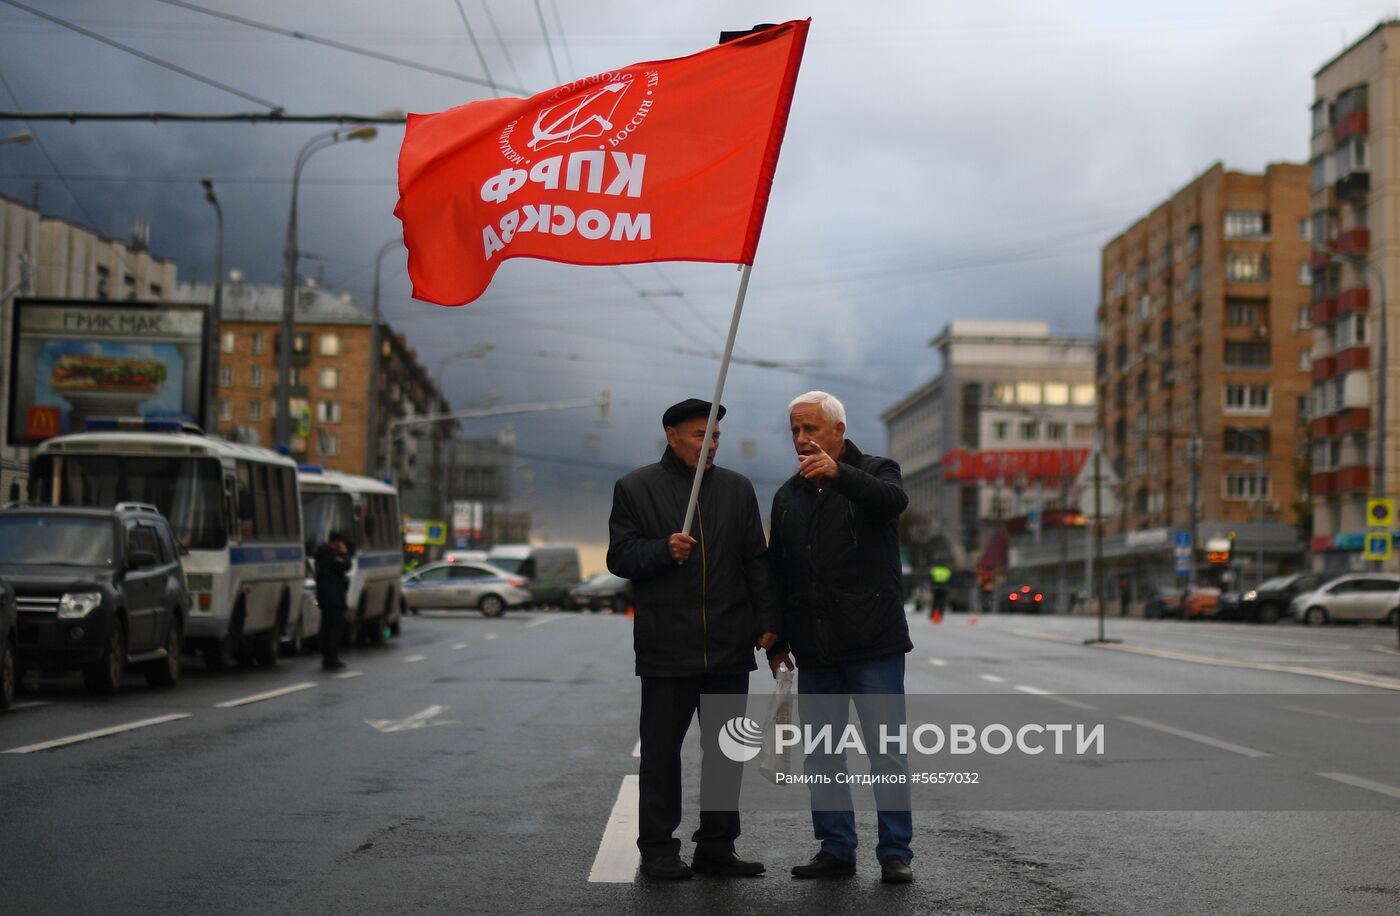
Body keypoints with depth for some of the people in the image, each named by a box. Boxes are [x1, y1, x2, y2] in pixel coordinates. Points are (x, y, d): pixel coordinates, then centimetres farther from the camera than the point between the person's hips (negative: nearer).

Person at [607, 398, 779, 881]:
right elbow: (619, 556, -1)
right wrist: (664, 549, -19)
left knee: (726, 750, 8)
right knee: (661, 751, 3)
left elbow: (757, 562, 10)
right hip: (666, 649, -3)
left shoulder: (737, 489, 11)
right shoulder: (636, 489, 2)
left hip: (729, 648, 3)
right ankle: (658, 849, 12)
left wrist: (767, 622, 3)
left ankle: (717, 847, 17)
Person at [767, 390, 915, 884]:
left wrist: (839, 474, -42)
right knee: (822, 753, 8)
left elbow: (894, 500, -26)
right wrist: (777, 643, 11)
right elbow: (776, 574, 17)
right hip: (815, 651, 5)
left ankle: (895, 853, 3)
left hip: (874, 644, -5)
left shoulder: (873, 472, 0)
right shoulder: (788, 496, 14)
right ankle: (835, 849, 16)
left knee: (886, 751, -3)